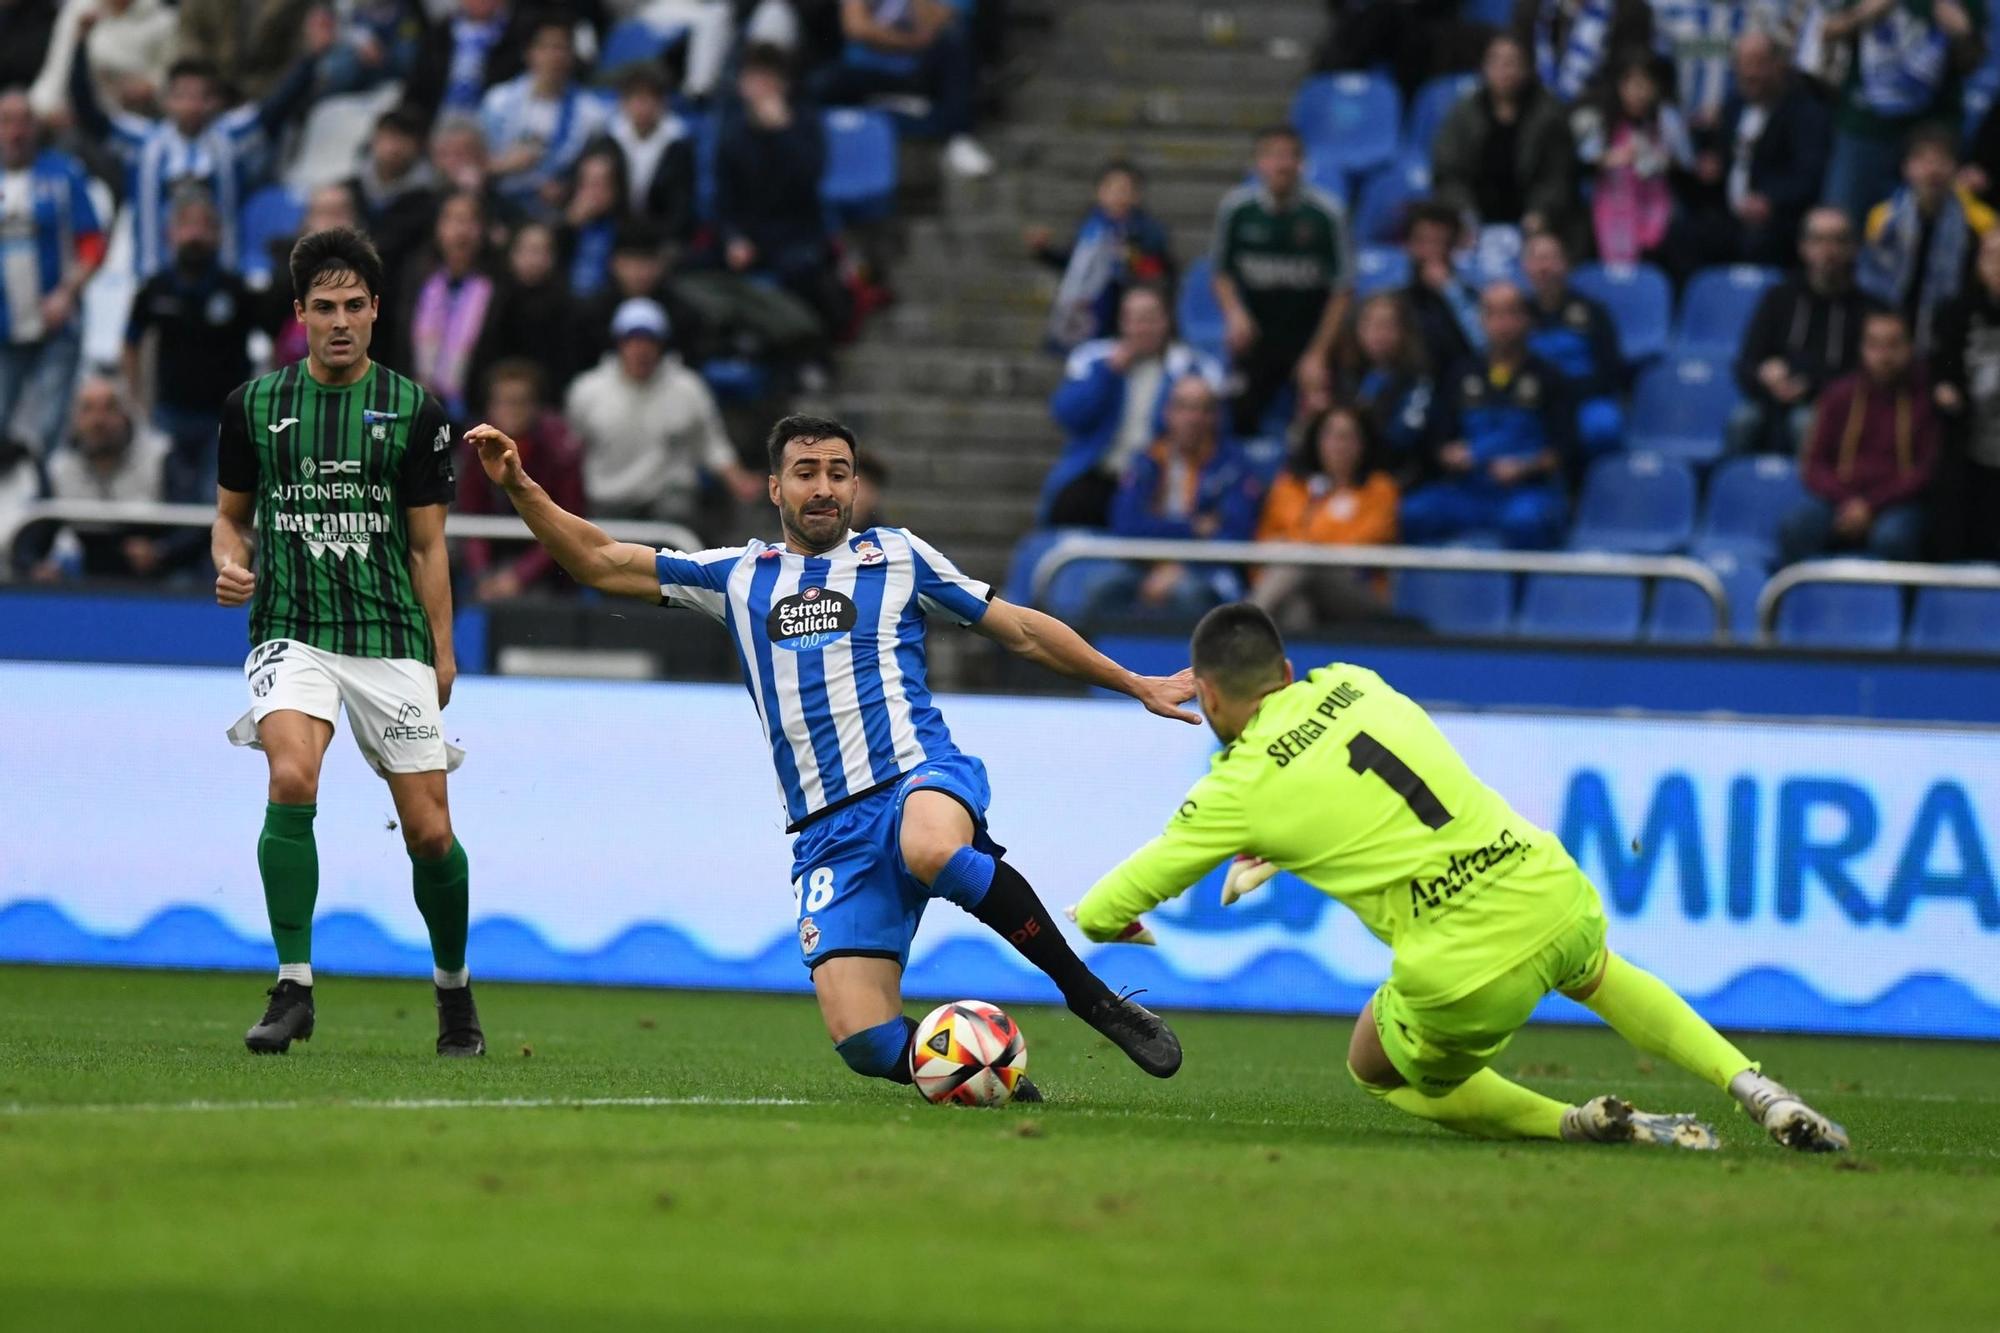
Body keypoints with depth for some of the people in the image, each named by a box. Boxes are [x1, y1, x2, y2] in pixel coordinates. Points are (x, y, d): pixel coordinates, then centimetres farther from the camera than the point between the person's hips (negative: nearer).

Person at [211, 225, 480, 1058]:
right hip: (292, 634, 0)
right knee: (291, 777, -27)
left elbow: (427, 544, 7)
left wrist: (442, 652, 3)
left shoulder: (414, 412, 3)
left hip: (392, 641, 0)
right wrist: (231, 566, -5)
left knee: (428, 830, 0)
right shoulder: (255, 406, 5)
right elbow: (231, 513, 16)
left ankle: (454, 986, 27)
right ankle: (293, 986, -20)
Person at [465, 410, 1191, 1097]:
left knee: (931, 848, -42)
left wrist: (1136, 685, 17)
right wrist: (519, 486, 7)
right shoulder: (738, 576, 19)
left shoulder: (897, 556, 15)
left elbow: (1021, 629, 19)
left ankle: (1091, 995, -27)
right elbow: (600, 562, 19)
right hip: (828, 833, 2)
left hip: (920, 780, -2)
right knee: (865, 1042, -19)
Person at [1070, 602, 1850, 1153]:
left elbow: (1106, 909, 8)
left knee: (1378, 1071, 25)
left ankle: (1580, 1124, 8)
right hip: (1555, 898, 5)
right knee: (1597, 974, 40)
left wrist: (1101, 917, 29)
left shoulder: (1242, 786, -2)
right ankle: (1757, 1091, 22)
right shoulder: (1353, 684, 10)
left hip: (1465, 974, -5)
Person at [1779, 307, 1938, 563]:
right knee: (1795, 528, -30)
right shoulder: (1840, 395, 13)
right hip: (1838, 499, 2)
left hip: (1896, 503, -2)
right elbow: (1813, 462, 12)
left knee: (1891, 538, -38)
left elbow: (1926, 468, 1)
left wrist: (1871, 504, -10)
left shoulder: (1923, 397, 5)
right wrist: (1844, 501, -8)